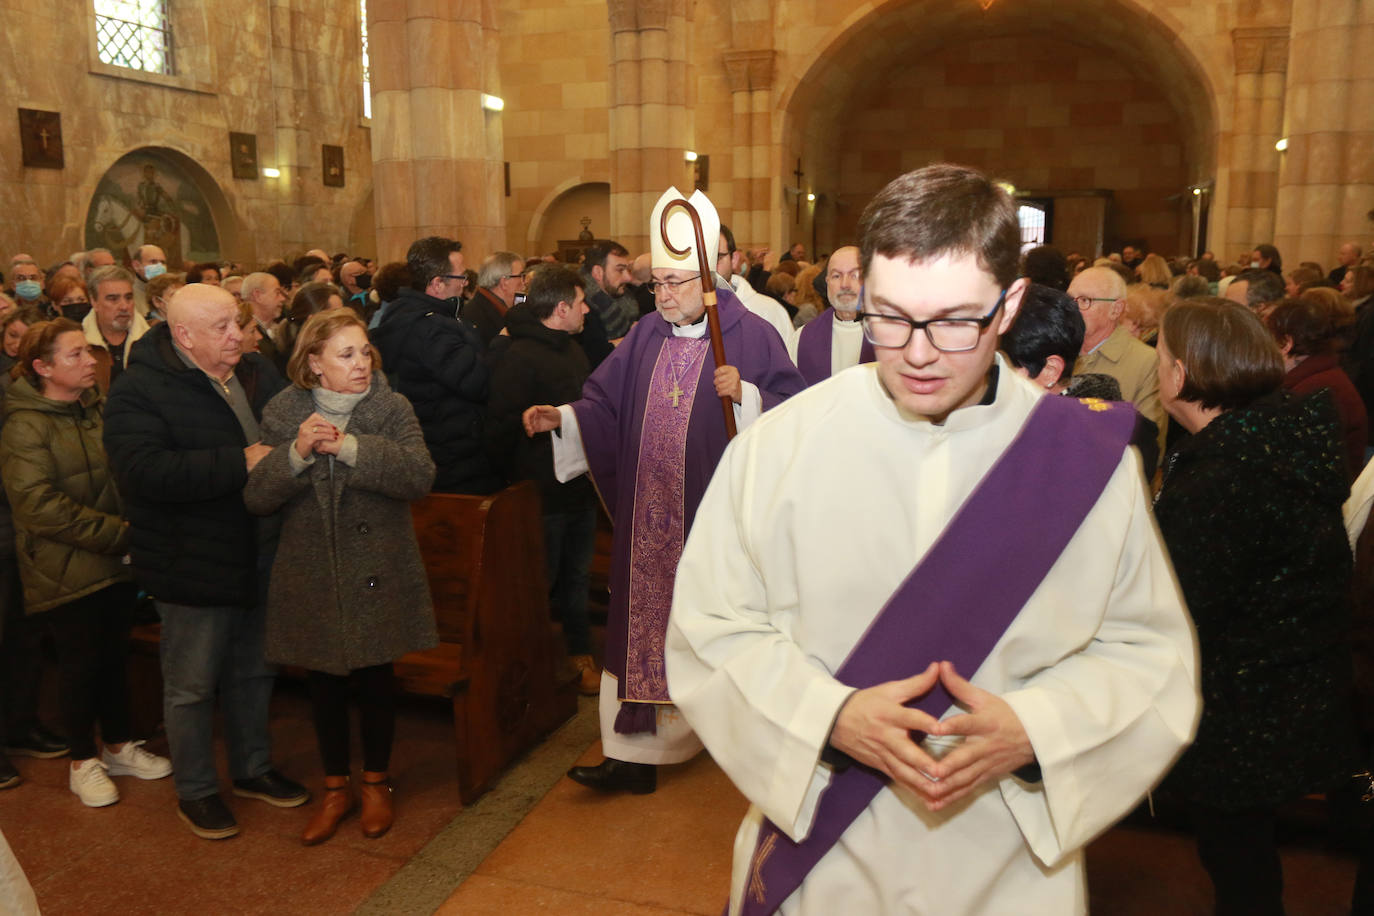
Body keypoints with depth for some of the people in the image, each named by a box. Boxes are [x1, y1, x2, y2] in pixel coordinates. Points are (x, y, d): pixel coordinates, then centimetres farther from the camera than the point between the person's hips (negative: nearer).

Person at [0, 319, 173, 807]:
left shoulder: (98, 409, 7)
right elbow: (40, 506, -20)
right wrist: (118, 532, -21)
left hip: (116, 562, 6)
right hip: (66, 571, -6)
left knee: (115, 655, 15)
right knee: (81, 662, 6)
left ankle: (119, 746, 31)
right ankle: (83, 761, 24)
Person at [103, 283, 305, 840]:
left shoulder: (258, 376, 5)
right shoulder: (139, 391, -15)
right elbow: (144, 472, -29)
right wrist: (239, 462, -28)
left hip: (256, 558, 6)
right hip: (192, 566, -6)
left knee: (253, 672, 20)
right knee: (192, 684, 9)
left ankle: (252, 768, 39)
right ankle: (194, 791, 28)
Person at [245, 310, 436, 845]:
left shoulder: (392, 408, -6)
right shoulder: (283, 414, -1)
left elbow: (420, 476, -22)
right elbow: (256, 498, -8)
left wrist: (350, 447, -27)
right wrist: (297, 452, -24)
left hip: (377, 573, -1)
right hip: (311, 575, 2)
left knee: (376, 681, 11)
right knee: (324, 684, 13)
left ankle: (375, 783, 33)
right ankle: (336, 789, 33)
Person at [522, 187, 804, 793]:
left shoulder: (750, 336, -4)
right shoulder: (645, 338, 9)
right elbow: (604, 406, 8)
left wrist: (746, 393, -24)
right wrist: (561, 418, -9)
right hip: (651, 517, 4)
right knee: (647, 620, 7)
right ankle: (637, 755, 15)